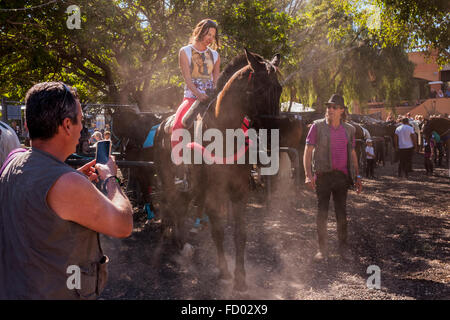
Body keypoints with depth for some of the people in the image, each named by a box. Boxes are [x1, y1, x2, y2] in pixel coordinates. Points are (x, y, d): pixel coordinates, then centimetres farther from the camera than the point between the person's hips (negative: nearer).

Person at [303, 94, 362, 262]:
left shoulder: (349, 129, 8)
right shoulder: (318, 126, -2)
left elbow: (352, 154, 16)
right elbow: (308, 151, -5)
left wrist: (357, 176, 12)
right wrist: (308, 174, -16)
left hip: (341, 176, 2)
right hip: (323, 175, -2)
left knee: (341, 213, 7)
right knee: (322, 213, 3)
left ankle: (343, 247, 22)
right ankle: (322, 249, 14)